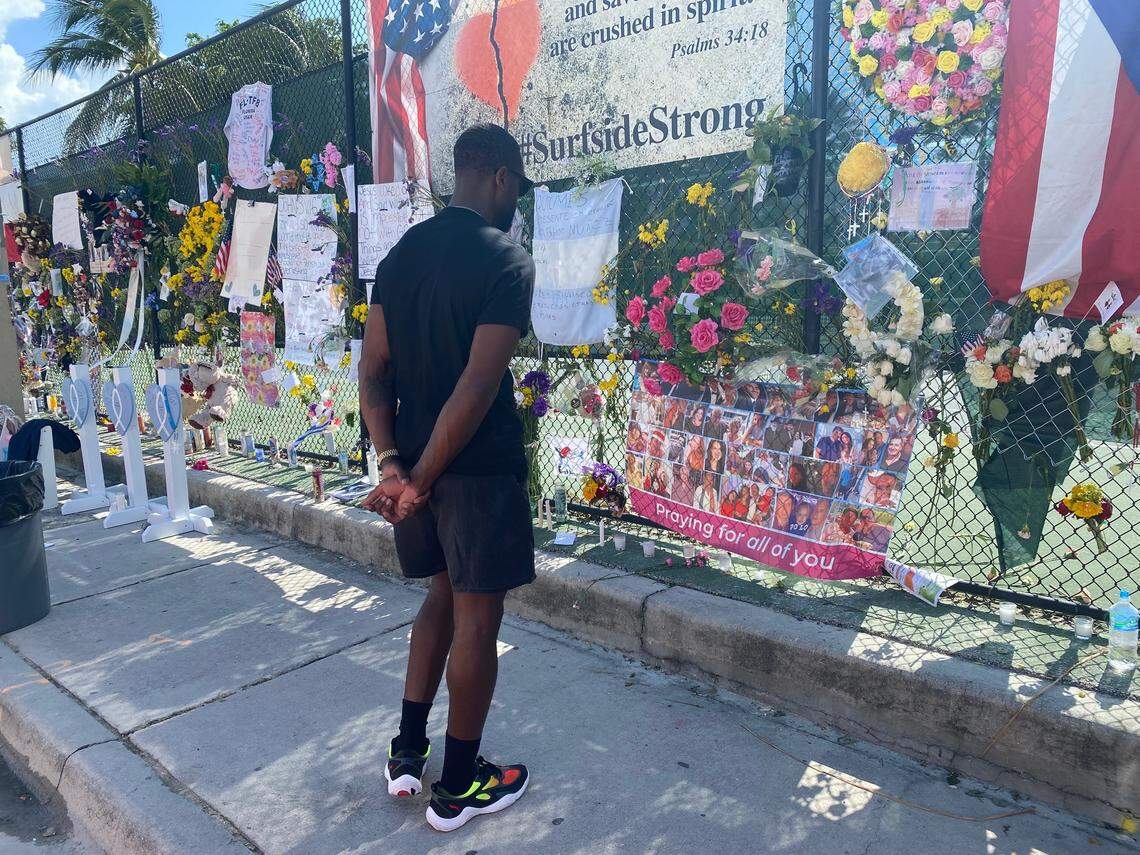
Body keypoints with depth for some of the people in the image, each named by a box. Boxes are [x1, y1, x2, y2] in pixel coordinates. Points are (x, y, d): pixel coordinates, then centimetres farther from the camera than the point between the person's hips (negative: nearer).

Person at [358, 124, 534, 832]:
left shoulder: (402, 253, 8)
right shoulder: (508, 261, -14)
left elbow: (374, 370, 2)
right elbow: (478, 387, -22)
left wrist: (394, 467, -3)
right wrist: (422, 479, -15)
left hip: (415, 459, 7)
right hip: (478, 468, -7)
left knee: (443, 595, 24)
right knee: (476, 621, 7)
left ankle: (407, 751, 32)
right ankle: (458, 787, 24)